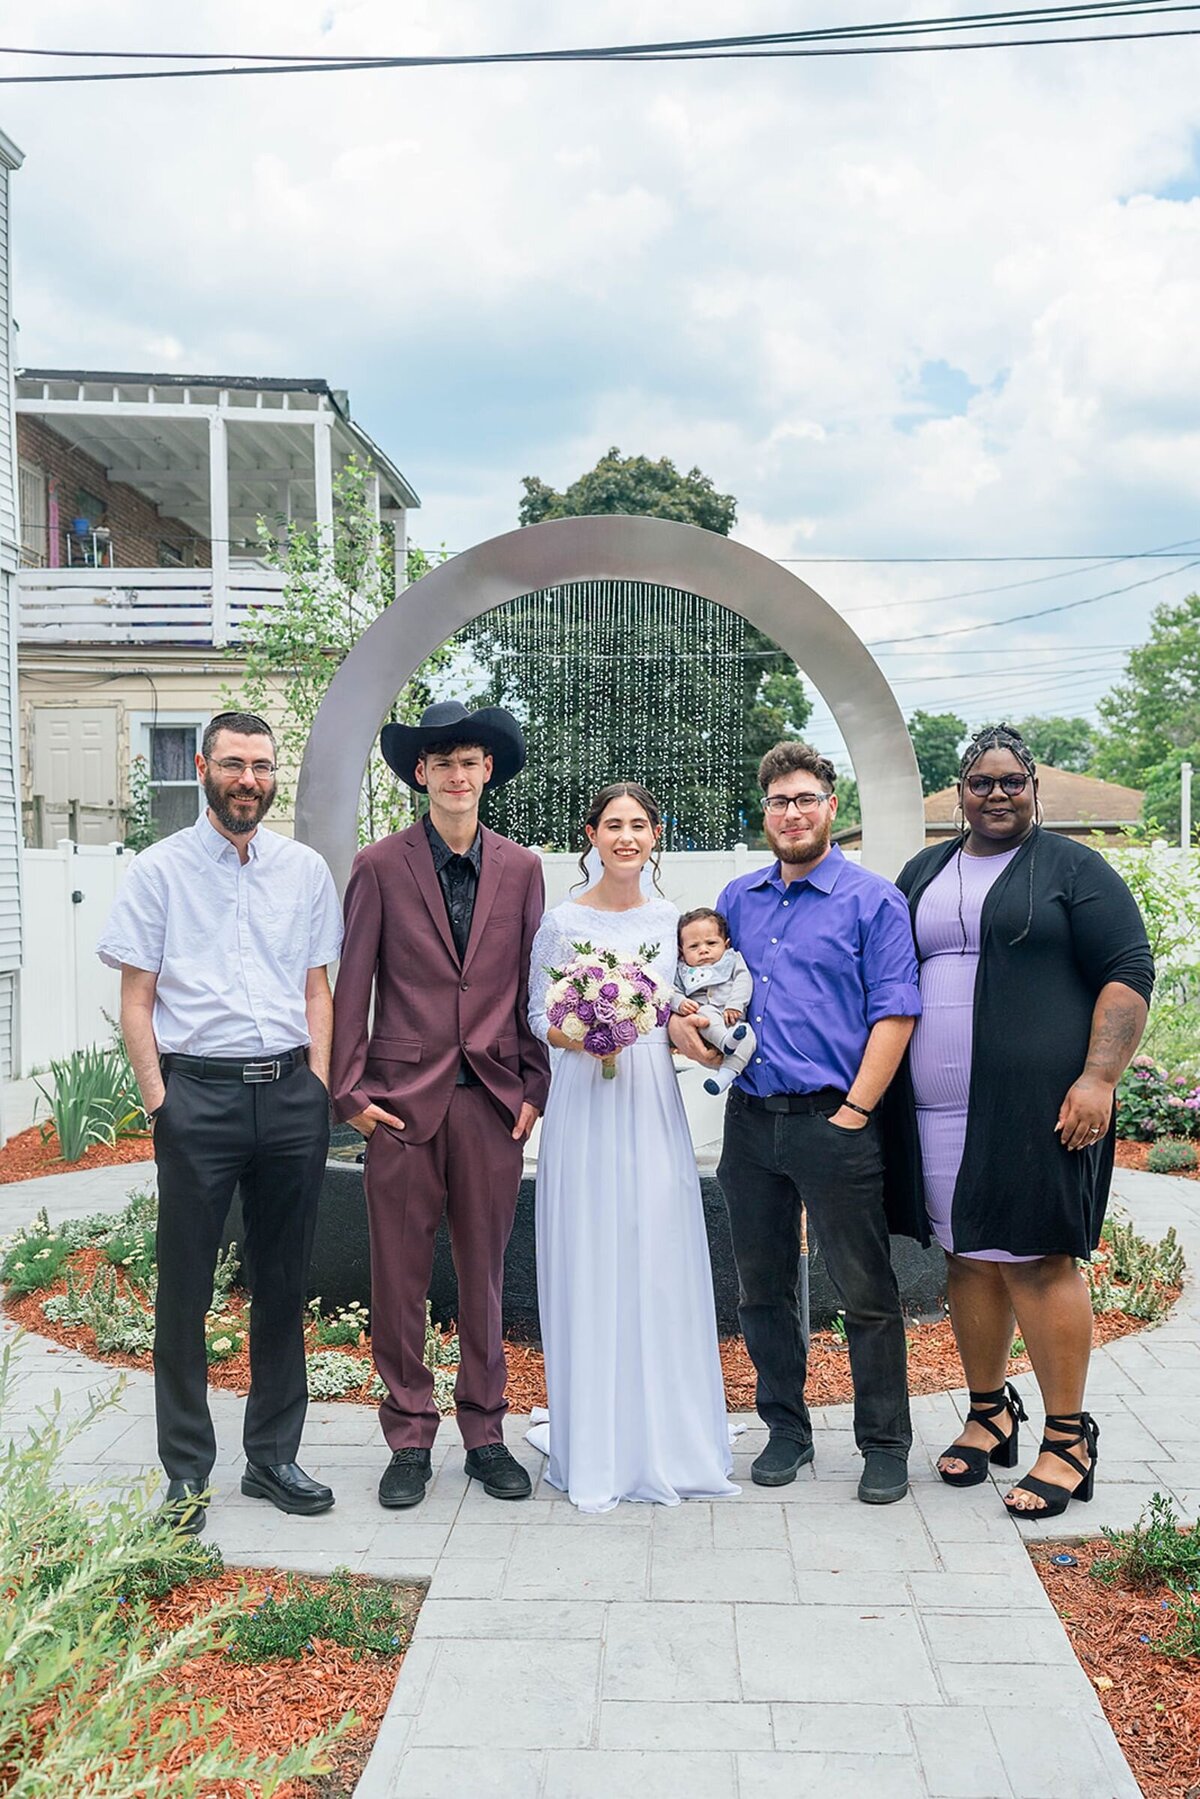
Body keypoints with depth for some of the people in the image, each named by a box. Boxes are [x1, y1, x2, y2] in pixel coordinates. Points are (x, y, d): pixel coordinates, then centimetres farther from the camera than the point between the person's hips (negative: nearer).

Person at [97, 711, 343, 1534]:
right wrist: (157, 1097, -7)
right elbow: (136, 1000, 0)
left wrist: (317, 1087, 2)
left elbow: (318, 988, 11)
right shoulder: (160, 870, 2)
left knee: (284, 1283, 11)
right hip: (197, 1094, -3)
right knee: (185, 1286, 4)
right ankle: (186, 1470, 18)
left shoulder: (306, 869, 9)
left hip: (290, 1092, 3)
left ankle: (274, 1457, 25)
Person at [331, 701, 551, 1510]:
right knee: (399, 1274, 5)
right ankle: (410, 1439, 19)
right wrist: (351, 1089, -4)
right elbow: (353, 984, 1)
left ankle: (485, 1433, 24)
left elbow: (533, 986, 8)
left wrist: (535, 1089, 4)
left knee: (486, 1273, 10)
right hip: (403, 1098, -1)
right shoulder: (379, 866, 2)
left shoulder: (522, 868, 8)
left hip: (493, 1099, 2)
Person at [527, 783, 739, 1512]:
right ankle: (597, 1449, 13)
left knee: (661, 1267, 3)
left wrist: (692, 1033, -7)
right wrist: (578, 1037, -17)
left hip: (655, 1104, 3)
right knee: (588, 1268, 1)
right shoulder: (562, 922, 0)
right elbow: (537, 1015, 2)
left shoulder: (672, 919, 9)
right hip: (585, 1103, -2)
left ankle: (667, 1443, 17)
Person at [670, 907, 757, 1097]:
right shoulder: (682, 971, 21)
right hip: (704, 1025, 0)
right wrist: (680, 1003, -15)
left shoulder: (732, 960, 18)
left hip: (734, 1020, 0)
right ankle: (726, 1042, -53)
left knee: (748, 1037, -31)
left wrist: (734, 1005, -14)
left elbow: (744, 980, 3)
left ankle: (726, 1074, -43)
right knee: (706, 1013, -34)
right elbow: (671, 991, 9)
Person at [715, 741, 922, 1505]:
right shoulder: (737, 899, 12)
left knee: (867, 1292, 3)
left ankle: (885, 1444, 18)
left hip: (835, 1123, -5)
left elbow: (895, 1014, -8)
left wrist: (855, 1111, -13)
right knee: (764, 1288, 13)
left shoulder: (872, 898, -3)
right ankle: (786, 1429, 28)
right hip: (750, 1120, 5)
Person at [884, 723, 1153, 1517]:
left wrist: (1097, 1079, -15)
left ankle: (1069, 1437, 10)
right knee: (970, 1258, 11)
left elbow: (1128, 973, -5)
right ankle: (990, 1413, 26)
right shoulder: (924, 872, 17)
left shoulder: (1073, 868, 2)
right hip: (938, 1112, 5)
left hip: (1035, 1105, -5)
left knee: (1039, 1261, -3)